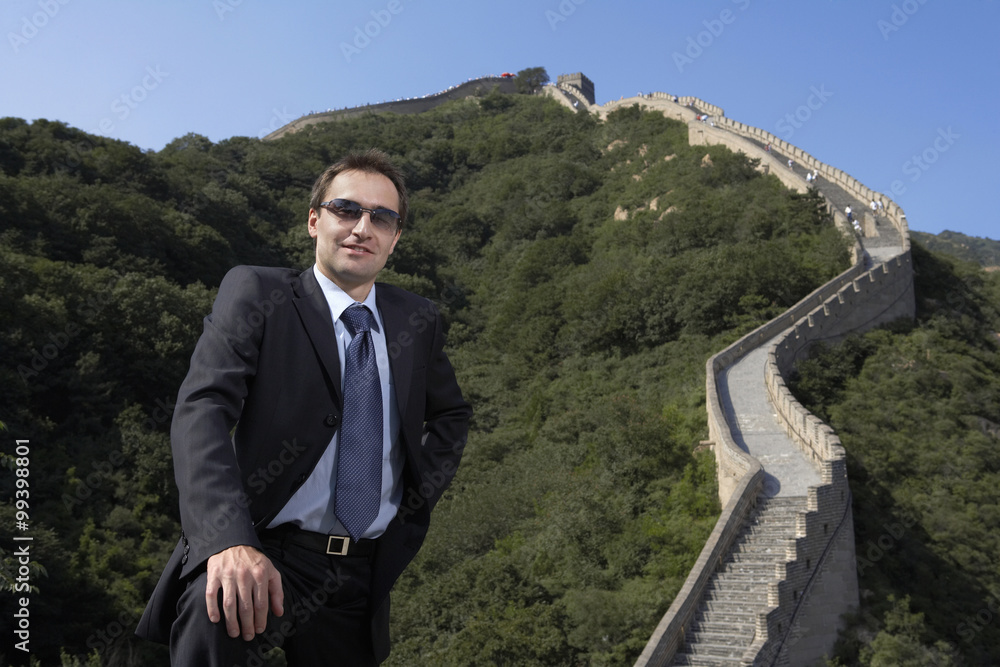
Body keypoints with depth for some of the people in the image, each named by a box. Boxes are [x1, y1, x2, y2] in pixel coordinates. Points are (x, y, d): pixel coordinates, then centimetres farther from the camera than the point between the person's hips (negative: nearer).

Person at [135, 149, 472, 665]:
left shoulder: (418, 320, 8)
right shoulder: (255, 292, -3)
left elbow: (451, 415, 24)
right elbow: (202, 410, -16)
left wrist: (417, 500, 8)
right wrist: (230, 540, -31)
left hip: (365, 574, 5)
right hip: (268, 557, -5)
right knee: (217, 615, -34)